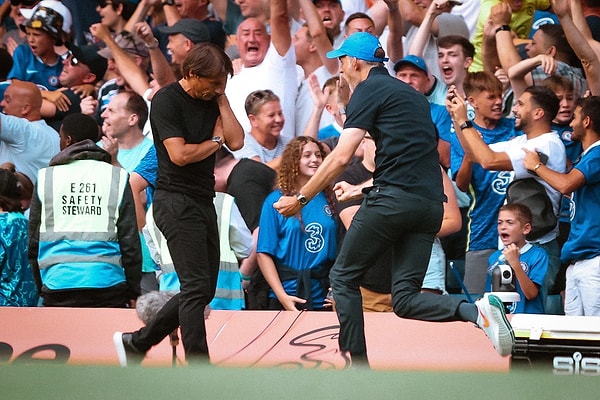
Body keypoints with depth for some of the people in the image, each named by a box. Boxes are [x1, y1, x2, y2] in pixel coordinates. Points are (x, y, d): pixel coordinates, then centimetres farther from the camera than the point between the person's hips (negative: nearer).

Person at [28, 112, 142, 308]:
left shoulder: (46, 177, 7)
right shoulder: (117, 177, 6)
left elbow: (33, 240, 11)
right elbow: (130, 239, 6)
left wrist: (40, 287, 20)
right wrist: (133, 292, 12)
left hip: (58, 284, 0)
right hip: (107, 282, 0)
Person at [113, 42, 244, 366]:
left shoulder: (212, 100, 12)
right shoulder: (167, 100, -10)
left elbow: (236, 141, 1)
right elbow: (180, 154, -17)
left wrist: (222, 100, 0)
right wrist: (215, 141, -3)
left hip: (203, 202, 8)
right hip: (176, 201, -8)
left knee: (204, 289, 10)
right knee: (197, 286, -13)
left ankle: (136, 342, 21)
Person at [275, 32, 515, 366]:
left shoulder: (369, 90, 2)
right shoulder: (412, 94, 26)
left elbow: (341, 157, -7)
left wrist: (300, 199, 0)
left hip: (394, 198, -7)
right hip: (431, 204, 7)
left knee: (343, 277, 8)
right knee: (405, 298, 4)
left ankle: (358, 367, 2)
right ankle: (476, 310, -21)